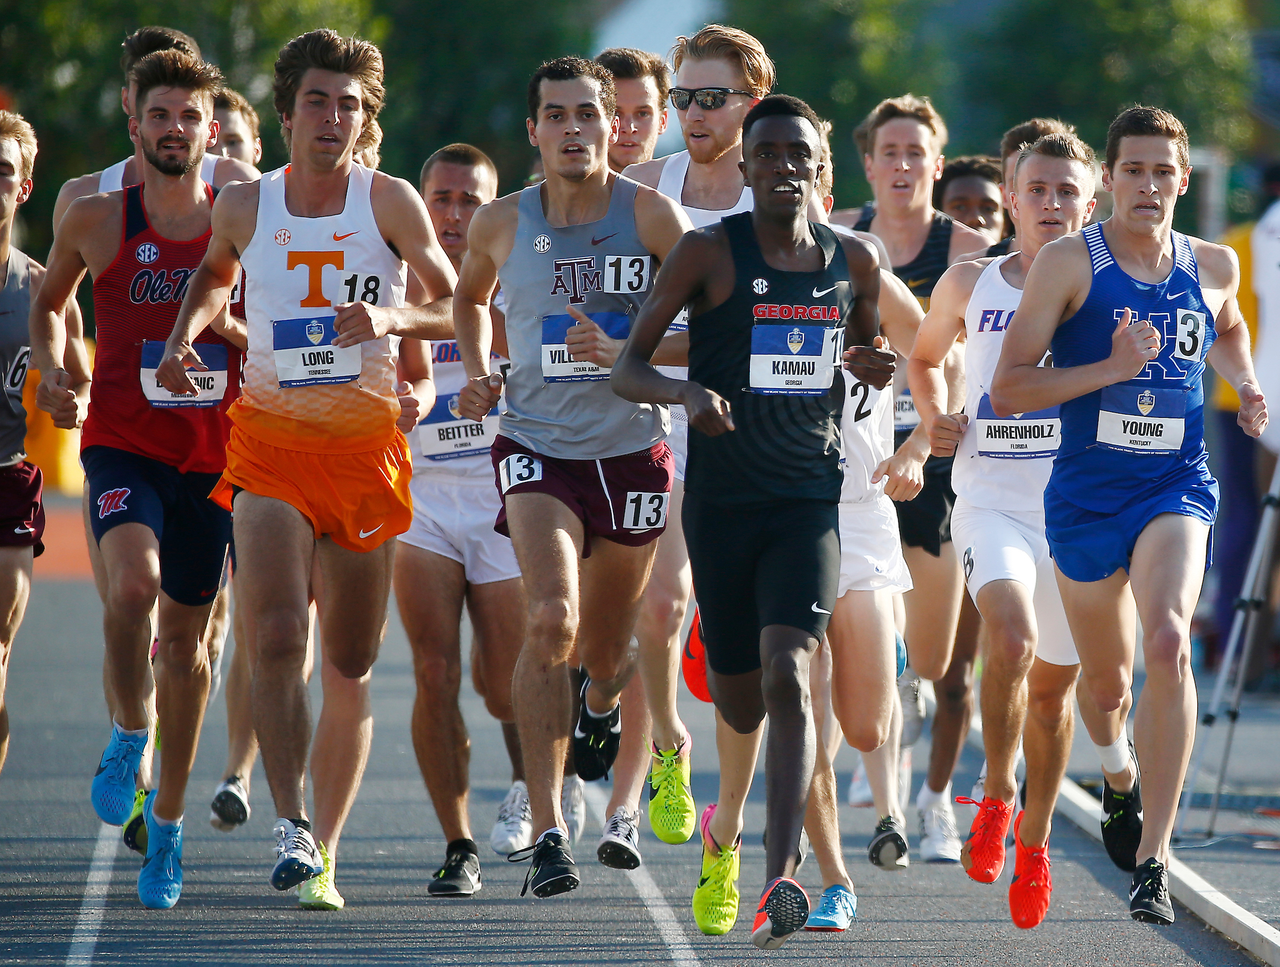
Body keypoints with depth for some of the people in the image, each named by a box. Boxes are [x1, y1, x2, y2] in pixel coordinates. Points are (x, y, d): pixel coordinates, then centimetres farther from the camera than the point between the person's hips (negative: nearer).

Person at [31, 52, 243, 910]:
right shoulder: (95, 221, 0)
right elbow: (49, 303, 17)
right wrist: (51, 364, 0)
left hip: (214, 453, 2)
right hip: (123, 443, -2)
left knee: (187, 633, 10)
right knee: (132, 580, -29)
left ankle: (169, 819, 25)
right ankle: (130, 736, -2)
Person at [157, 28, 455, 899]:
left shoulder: (390, 202, -3)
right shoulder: (243, 207, 3)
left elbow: (459, 308, 1)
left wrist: (393, 316, -18)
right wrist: (186, 334, 7)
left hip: (368, 442, 0)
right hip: (269, 437, 0)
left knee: (351, 662, 8)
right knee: (278, 638, -19)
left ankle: (328, 836, 25)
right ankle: (292, 826, -19)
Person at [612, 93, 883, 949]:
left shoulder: (855, 262, 6)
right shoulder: (709, 253, -4)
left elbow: (871, 354, 27)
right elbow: (627, 369, -5)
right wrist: (687, 392, -25)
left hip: (810, 502, 1)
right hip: (722, 502, -1)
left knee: (787, 677, -20)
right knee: (740, 703, 8)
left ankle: (781, 879, -27)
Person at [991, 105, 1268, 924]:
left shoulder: (1213, 266, 4)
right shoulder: (1069, 263, -7)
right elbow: (1008, 389, -11)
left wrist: (1248, 387, 8)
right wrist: (1111, 368, -21)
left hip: (1176, 488, 0)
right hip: (1086, 493, 0)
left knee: (1168, 643, -26)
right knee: (1107, 679, 14)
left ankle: (1154, 858, -25)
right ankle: (1119, 772, 54)